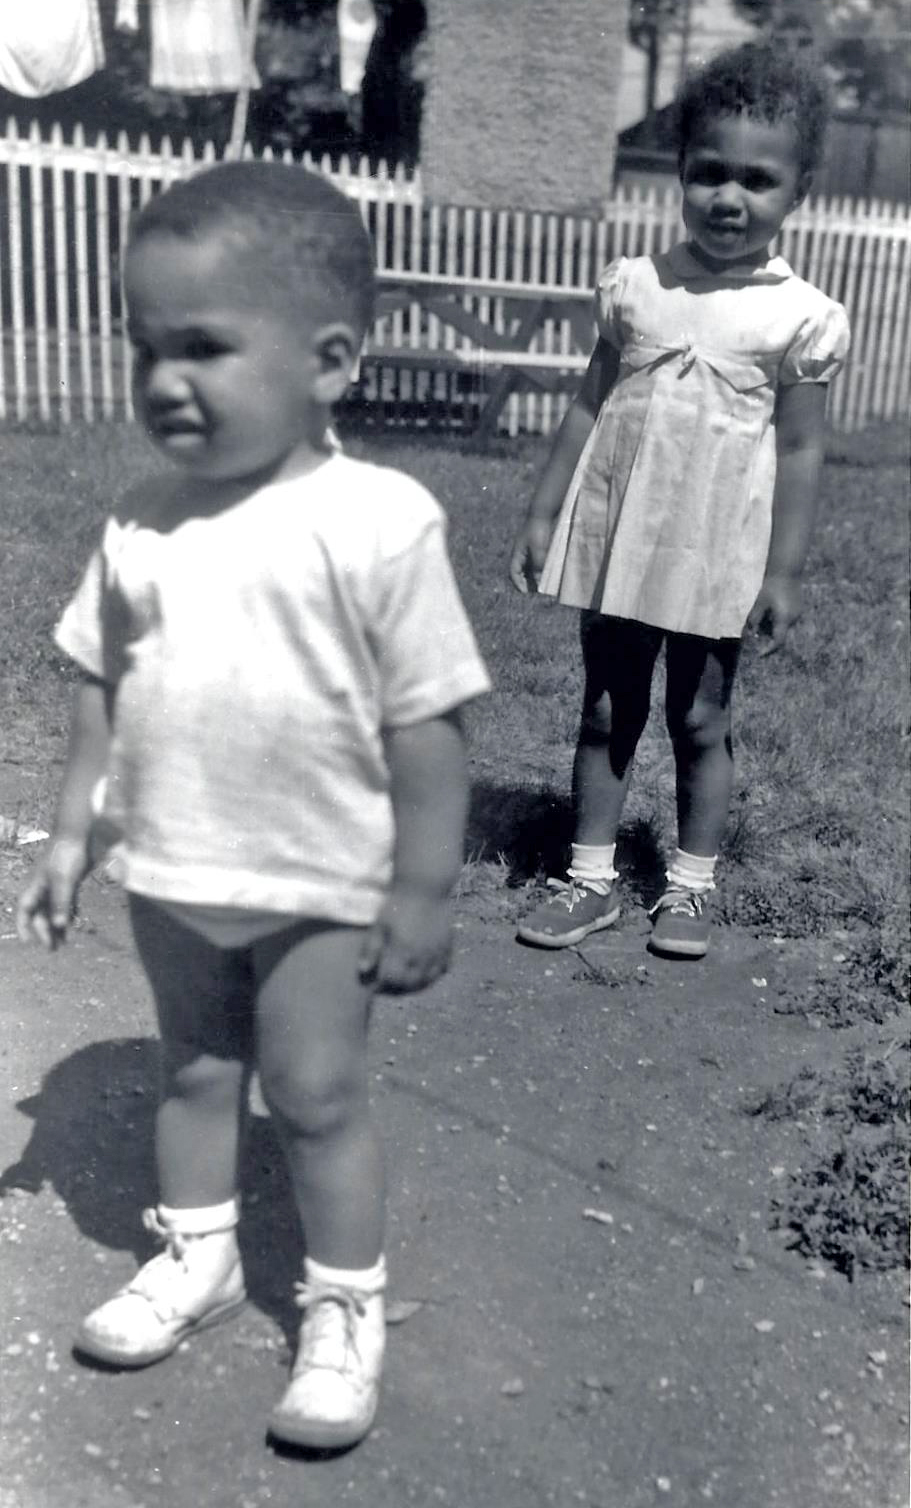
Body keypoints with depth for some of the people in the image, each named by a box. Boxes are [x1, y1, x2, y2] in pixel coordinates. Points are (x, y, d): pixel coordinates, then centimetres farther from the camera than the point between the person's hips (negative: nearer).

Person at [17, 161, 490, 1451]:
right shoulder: (141, 525, -2)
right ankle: (196, 1257, 44)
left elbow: (427, 721, -15)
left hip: (317, 887, -5)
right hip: (170, 875, 5)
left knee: (318, 1098, 8)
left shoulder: (379, 521, -18)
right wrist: (72, 833, 9)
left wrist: (423, 890, -14)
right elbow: (104, 689, 8)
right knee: (193, 1069, 21)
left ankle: (346, 1310, 30)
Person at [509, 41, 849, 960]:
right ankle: (590, 878, 22)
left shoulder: (800, 317, -6)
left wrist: (784, 571, -7)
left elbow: (800, 449, -4)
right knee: (604, 712, 10)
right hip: (616, 539, 3)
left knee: (700, 721, 9)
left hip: (718, 555, -2)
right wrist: (543, 516, 4)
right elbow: (590, 406, 6)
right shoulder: (634, 286, 1)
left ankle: (690, 885, 24)